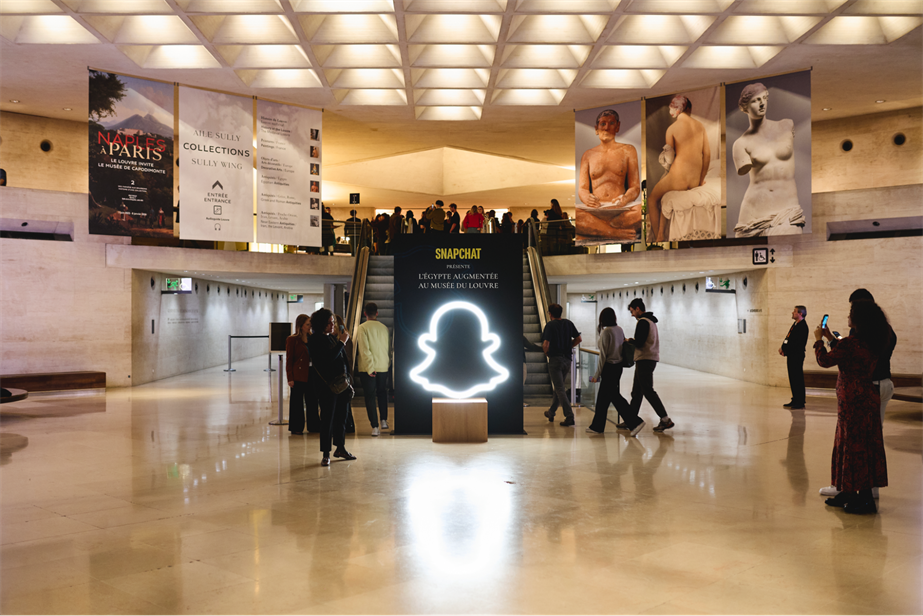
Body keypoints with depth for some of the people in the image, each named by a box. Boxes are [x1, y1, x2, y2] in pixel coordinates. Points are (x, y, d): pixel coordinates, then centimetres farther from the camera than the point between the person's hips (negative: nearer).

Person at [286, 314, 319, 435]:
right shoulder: (292, 340, -4)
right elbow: (289, 360, -6)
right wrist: (290, 378, -11)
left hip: (311, 375, 5)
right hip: (298, 376, -5)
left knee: (312, 400, 10)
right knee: (297, 402, 2)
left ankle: (313, 426, 20)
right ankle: (296, 428, 11)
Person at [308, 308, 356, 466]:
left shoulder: (332, 337, 13)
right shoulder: (315, 340, -10)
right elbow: (329, 358, -21)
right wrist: (342, 342, -16)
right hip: (327, 384, -7)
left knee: (341, 417, 13)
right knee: (327, 418, -3)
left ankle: (340, 448, 26)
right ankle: (326, 454, 5)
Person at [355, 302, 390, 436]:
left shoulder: (362, 328, -9)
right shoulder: (384, 327, 3)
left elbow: (364, 350, -16)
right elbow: (387, 347, 10)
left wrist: (370, 368, -14)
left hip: (367, 368, -4)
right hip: (383, 367, 4)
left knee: (370, 397, 2)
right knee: (382, 393, 22)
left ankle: (375, 427, -1)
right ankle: (384, 420, 19)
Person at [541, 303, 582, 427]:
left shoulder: (550, 325, -11)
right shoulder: (568, 323, 5)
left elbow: (545, 344, -19)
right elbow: (579, 339, 7)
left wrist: (547, 353, 0)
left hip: (555, 360, -6)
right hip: (567, 359, 6)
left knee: (560, 389, -4)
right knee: (558, 387, 19)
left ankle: (569, 417, -12)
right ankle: (551, 413, 33)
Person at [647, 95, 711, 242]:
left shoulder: (672, 128, -7)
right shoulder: (700, 126, 6)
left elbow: (669, 159, -4)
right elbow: (707, 154, 5)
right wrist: (701, 180, 12)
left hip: (678, 178, -6)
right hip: (695, 180, 6)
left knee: (652, 199, 20)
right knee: (664, 196, 32)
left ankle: (657, 238, 19)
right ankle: (662, 235, 29)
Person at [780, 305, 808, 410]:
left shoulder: (802, 326, -15)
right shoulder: (795, 324, 16)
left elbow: (796, 343, -20)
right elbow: (788, 339, 16)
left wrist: (784, 350, -14)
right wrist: (783, 348, 0)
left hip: (797, 356, -10)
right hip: (791, 356, 10)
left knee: (798, 379, -5)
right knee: (793, 379, 13)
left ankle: (800, 402, -1)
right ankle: (795, 400, 20)